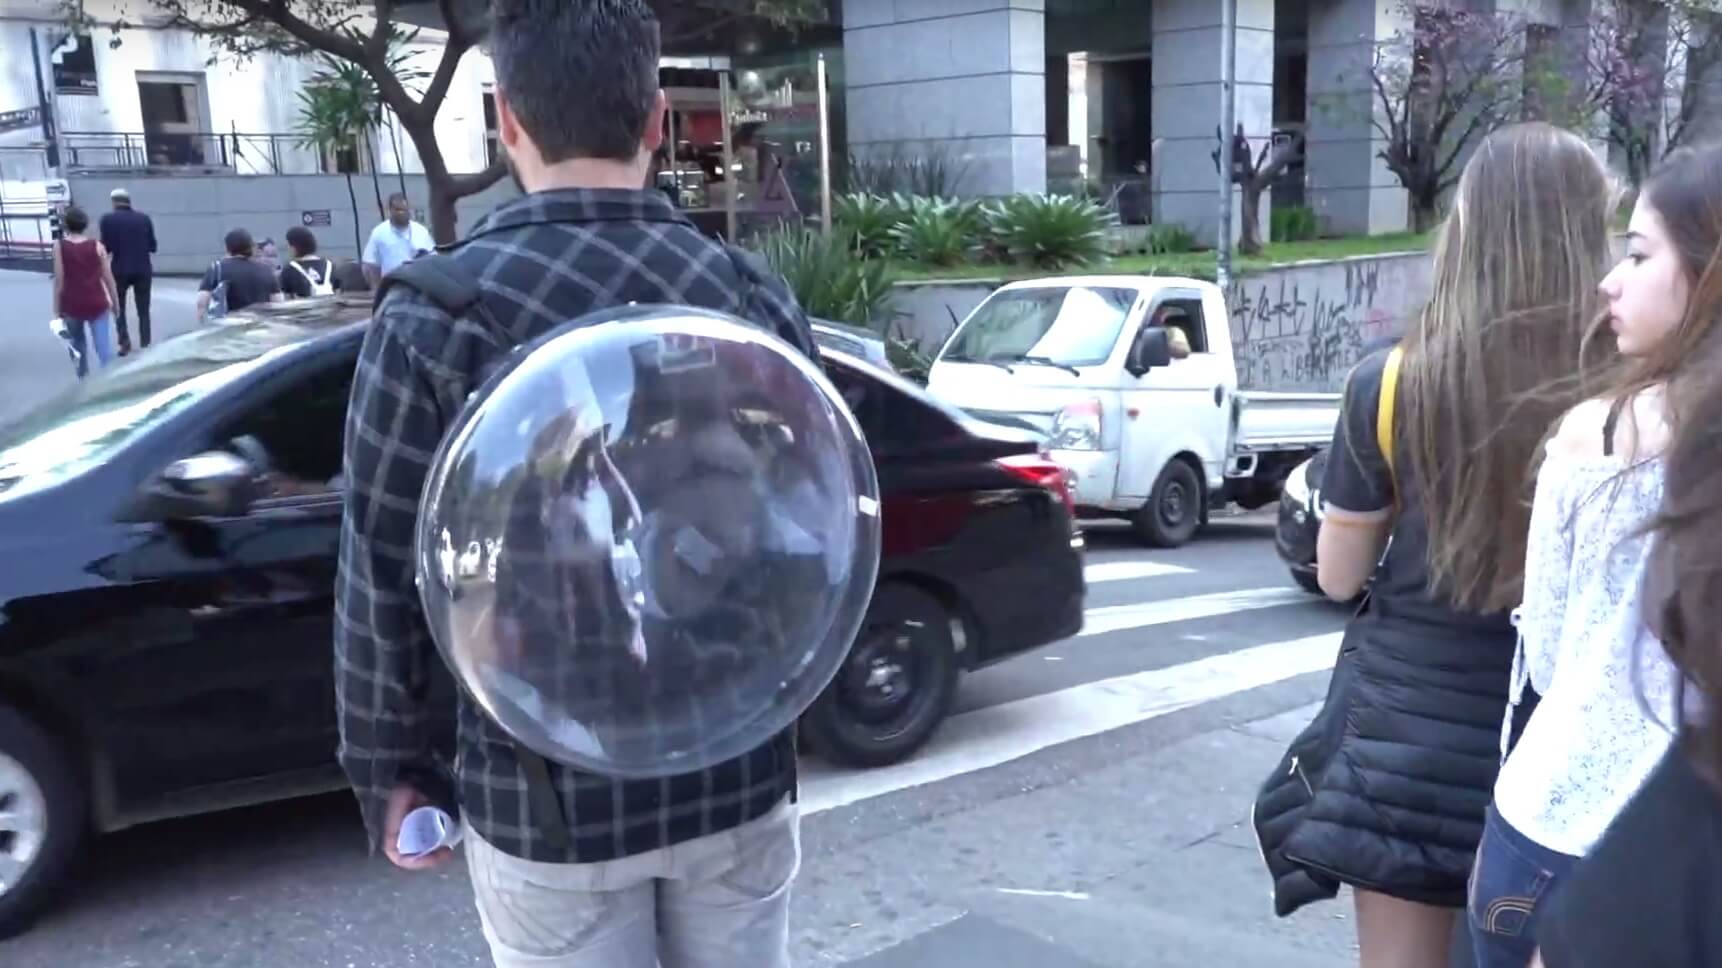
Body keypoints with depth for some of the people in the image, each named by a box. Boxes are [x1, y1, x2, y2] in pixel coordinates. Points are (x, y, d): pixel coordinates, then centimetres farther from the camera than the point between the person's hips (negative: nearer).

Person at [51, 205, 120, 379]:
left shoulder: (60, 246, -4)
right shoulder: (97, 246, -1)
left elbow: (59, 280, -6)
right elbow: (108, 278, 2)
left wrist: (57, 310, -2)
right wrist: (115, 303, 14)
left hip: (72, 305, 0)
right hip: (97, 304, 0)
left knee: (78, 345, 22)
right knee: (105, 350, -6)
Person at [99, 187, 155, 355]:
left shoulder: (108, 219, -5)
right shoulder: (144, 218, 1)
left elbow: (106, 247, -7)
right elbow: (152, 246, 4)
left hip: (120, 270, -1)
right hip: (142, 270, 1)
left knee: (118, 308, 16)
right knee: (143, 311, 10)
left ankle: (124, 342, 2)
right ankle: (145, 346, 8)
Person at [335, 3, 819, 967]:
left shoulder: (437, 316, -13)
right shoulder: (755, 291, -5)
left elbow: (384, 581, -8)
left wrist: (390, 770, 6)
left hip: (549, 793, -2)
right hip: (739, 773, 3)